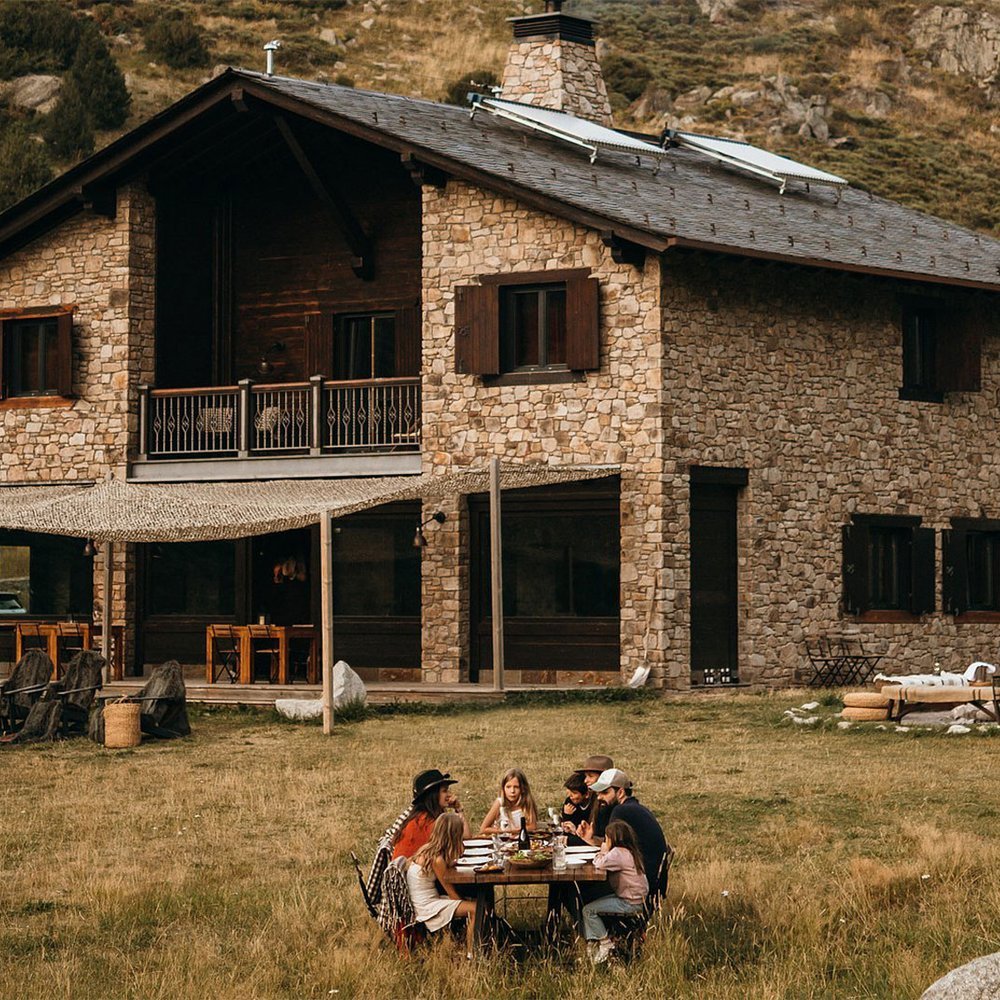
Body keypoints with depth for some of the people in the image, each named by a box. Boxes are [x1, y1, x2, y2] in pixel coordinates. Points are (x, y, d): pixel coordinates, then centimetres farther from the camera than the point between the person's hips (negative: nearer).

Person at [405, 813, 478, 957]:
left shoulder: (426, 849, 3)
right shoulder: (437, 860, -23)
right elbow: (452, 893, -13)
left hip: (426, 901, 9)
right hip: (427, 906, -9)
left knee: (474, 902, 7)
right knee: (475, 909, -17)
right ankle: (470, 955, -9)